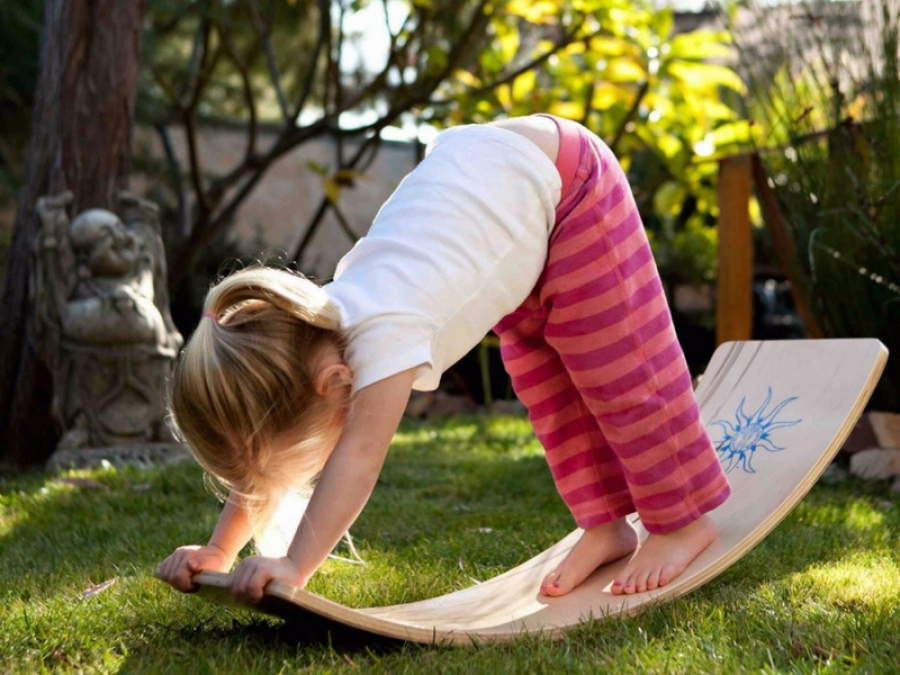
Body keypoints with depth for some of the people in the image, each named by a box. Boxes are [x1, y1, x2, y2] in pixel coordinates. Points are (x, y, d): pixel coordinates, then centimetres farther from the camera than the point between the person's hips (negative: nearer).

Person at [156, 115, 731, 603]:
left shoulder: (383, 332, -37)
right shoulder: (305, 331, -12)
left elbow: (358, 457, -41)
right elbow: (271, 459, -7)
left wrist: (295, 567, -45)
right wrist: (220, 551, -14)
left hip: (563, 176, -7)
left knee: (621, 373, 0)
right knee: (547, 383, 11)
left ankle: (686, 521, 15)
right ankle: (607, 525, 22)